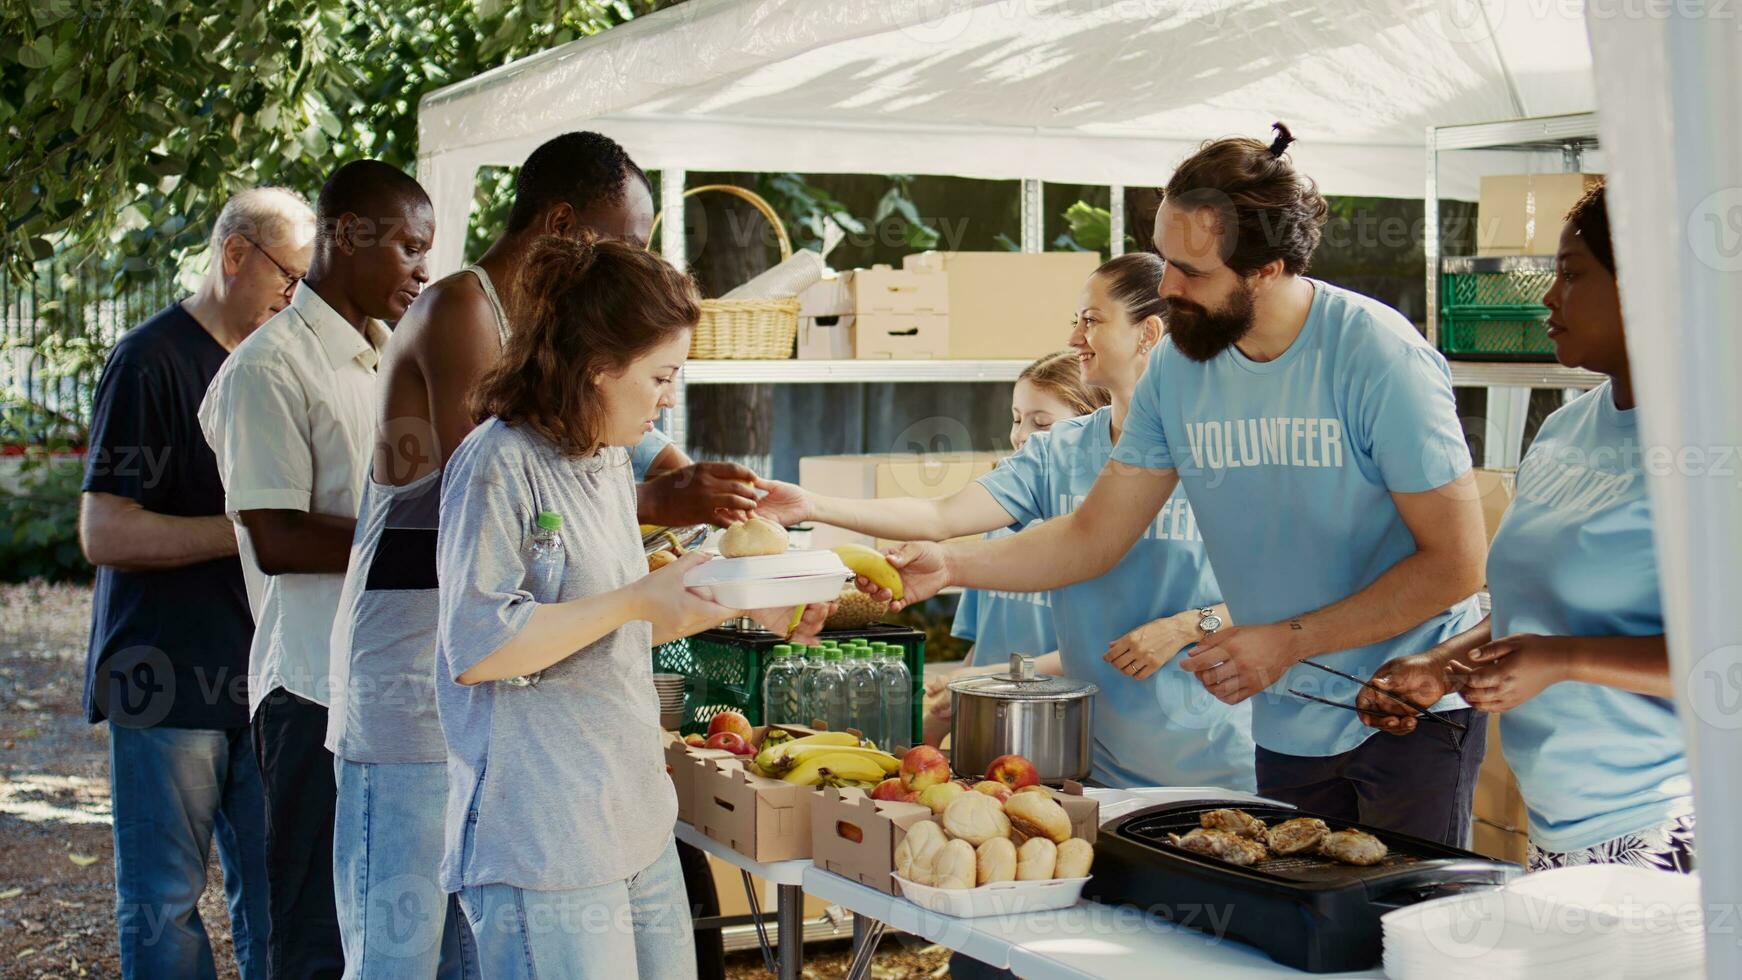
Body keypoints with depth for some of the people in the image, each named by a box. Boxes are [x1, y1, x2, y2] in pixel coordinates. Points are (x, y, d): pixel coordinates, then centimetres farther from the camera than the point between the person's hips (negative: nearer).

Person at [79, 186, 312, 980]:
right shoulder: (151, 360, -8)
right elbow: (104, 535, -15)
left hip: (261, 670, 6)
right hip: (169, 679, -6)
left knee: (275, 895, 8)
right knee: (164, 901, 2)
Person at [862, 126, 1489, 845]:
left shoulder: (1376, 355, -18)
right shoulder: (1178, 366, -3)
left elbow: (1455, 563, -17)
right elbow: (1094, 537, 3)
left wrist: (1291, 640, -20)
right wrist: (951, 564, -11)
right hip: (1288, 725, 5)